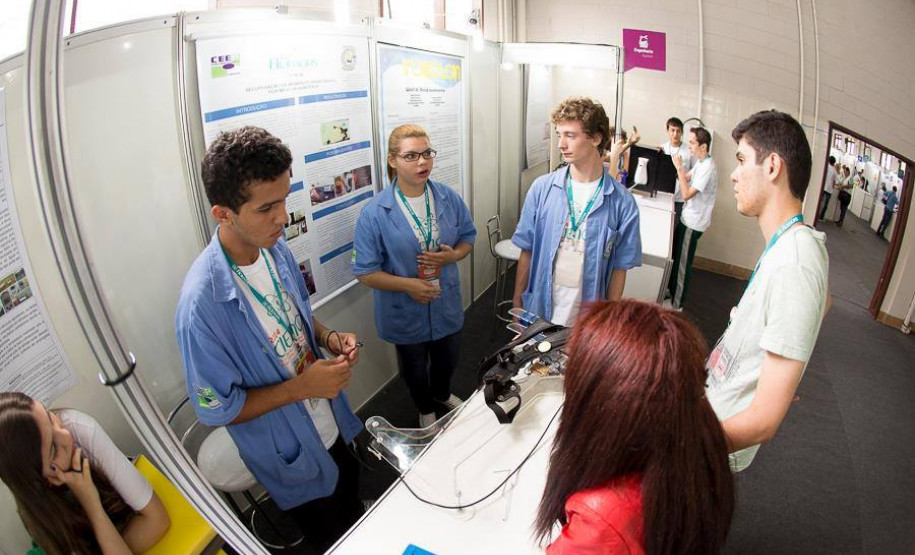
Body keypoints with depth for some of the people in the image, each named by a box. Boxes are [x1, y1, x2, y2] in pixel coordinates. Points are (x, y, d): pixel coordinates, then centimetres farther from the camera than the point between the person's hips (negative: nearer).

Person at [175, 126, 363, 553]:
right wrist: (301, 388, -26)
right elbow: (216, 409, -23)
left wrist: (329, 338, -12)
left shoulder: (275, 248, -12)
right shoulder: (202, 302, -34)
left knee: (355, 512, 32)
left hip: (334, 428, 6)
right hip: (292, 459, -6)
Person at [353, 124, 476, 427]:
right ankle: (425, 410, 56)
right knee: (415, 371, 23)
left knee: (448, 361, 28)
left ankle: (442, 394, 64)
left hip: (446, 305, 3)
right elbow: (365, 272, -17)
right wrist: (408, 285, -29)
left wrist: (453, 255, -18)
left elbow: (468, 237, 4)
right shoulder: (374, 213, -21)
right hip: (406, 312, -3)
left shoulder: (449, 198, -10)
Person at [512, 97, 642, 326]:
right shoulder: (542, 188, -7)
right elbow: (527, 251, -1)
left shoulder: (622, 202, -9)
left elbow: (619, 268, -3)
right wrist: (517, 303, -1)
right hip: (538, 311, 1)